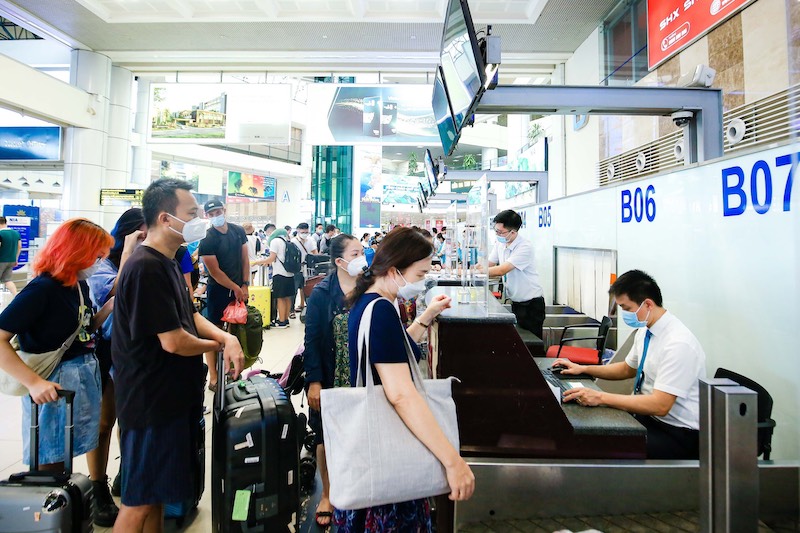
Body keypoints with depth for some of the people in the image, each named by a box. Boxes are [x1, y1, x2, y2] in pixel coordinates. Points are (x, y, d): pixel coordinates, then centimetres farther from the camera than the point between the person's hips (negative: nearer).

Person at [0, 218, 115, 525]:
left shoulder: (79, 284, 3)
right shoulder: (42, 288, -21)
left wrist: (110, 307, -3)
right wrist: (33, 382, -28)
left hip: (86, 373, 8)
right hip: (55, 382, -7)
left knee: (88, 445, 20)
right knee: (51, 464, 10)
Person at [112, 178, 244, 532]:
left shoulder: (166, 263, 10)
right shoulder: (147, 268, -23)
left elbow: (189, 315, 12)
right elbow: (173, 341, -25)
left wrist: (227, 337, -7)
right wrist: (217, 345, -6)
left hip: (173, 397, 9)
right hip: (152, 401, -9)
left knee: (157, 493, 21)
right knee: (140, 501, 7)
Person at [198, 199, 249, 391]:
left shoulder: (238, 231, 4)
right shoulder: (207, 240, -12)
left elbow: (245, 258, 7)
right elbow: (215, 271, -13)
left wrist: (245, 285, 0)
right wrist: (235, 288, -9)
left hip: (239, 289, 5)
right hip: (218, 291, -5)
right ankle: (213, 377, 9)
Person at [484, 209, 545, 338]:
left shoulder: (525, 247, -23)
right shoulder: (500, 243, 2)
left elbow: (502, 270, -30)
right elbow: (488, 264, 2)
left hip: (531, 303, -7)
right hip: (515, 302, 7)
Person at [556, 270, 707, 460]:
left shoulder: (678, 343, -24)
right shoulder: (645, 331, 1)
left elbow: (660, 405, -27)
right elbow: (627, 369, 18)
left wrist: (601, 397, -29)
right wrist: (583, 369, 8)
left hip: (678, 432, -8)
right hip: (650, 416, 8)